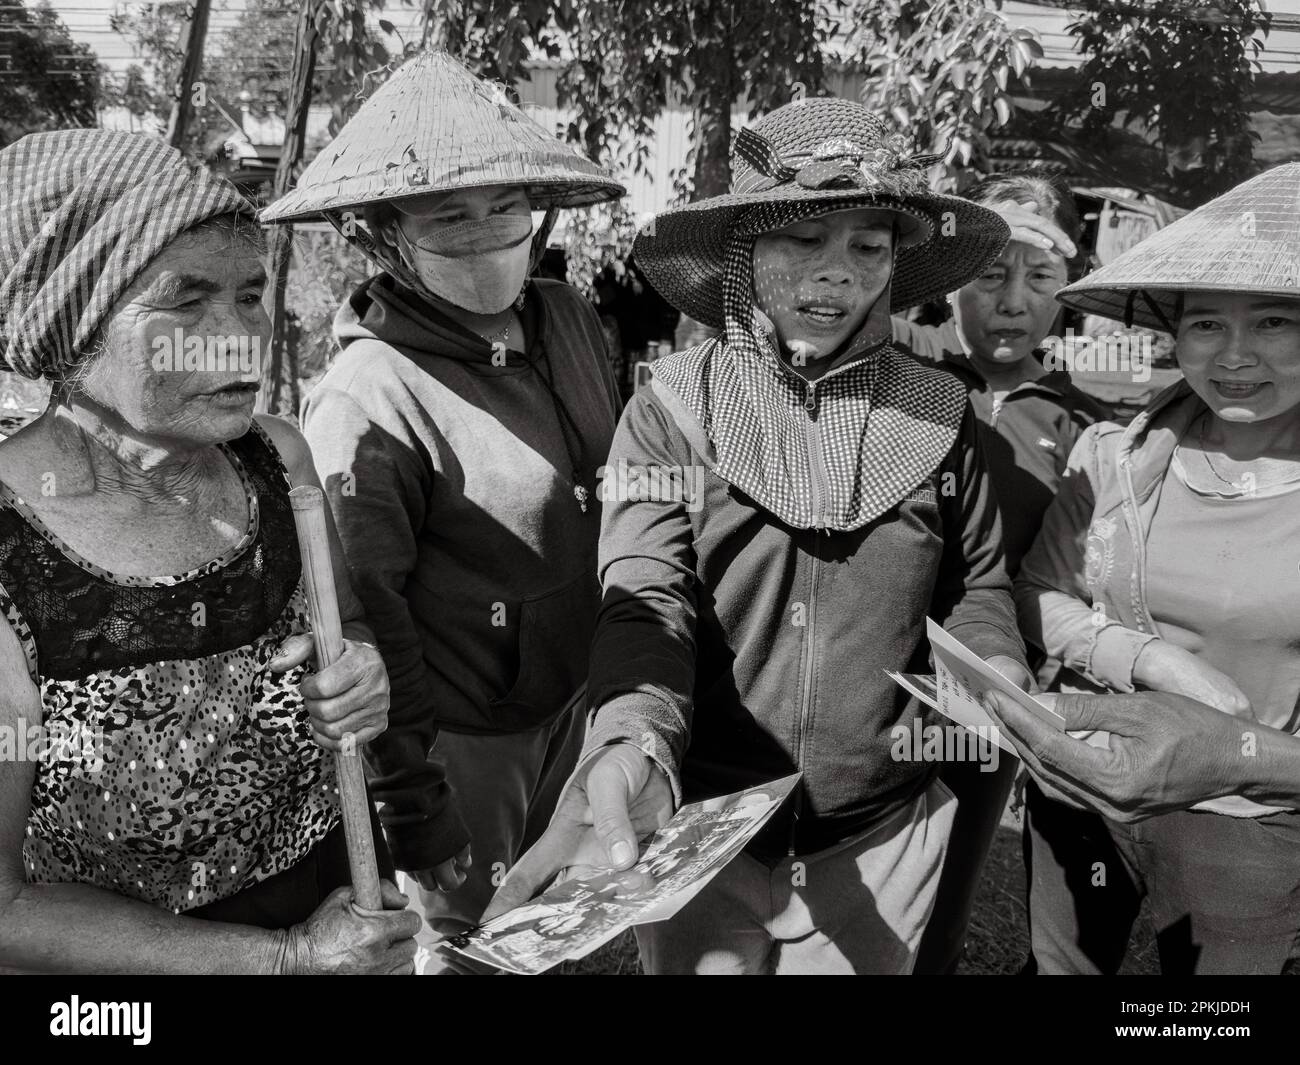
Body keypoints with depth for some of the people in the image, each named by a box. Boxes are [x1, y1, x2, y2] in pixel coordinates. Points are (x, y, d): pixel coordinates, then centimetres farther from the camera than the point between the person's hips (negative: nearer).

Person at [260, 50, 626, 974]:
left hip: (574, 698, 6)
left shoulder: (572, 320, -4)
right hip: (461, 733, -6)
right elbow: (364, 624, -22)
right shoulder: (368, 398, -25)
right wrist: (414, 808, -16)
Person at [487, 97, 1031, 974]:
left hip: (882, 840, 2)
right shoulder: (672, 408, -10)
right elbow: (646, 602, -20)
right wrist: (632, 746, -37)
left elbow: (973, 587, 8)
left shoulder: (939, 411, -3)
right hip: (698, 831, -1)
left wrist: (1000, 683, -11)